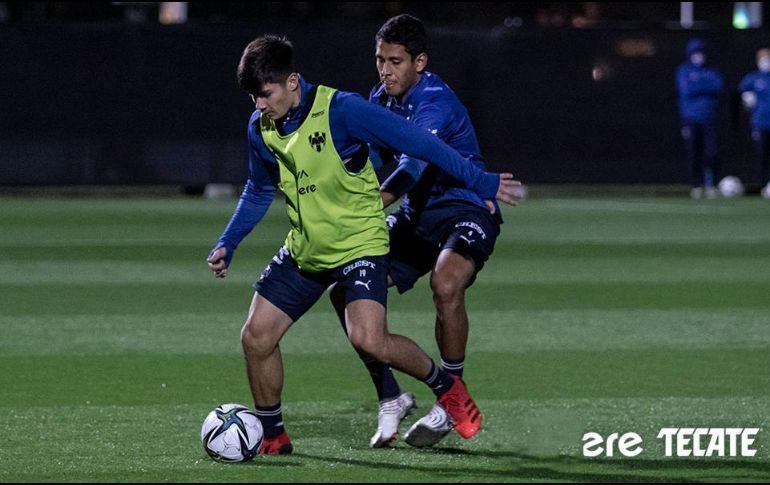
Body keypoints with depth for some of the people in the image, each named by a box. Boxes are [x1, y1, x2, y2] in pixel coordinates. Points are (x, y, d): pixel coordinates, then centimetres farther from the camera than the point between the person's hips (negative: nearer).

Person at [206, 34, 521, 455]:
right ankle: (272, 436, 17)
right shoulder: (261, 128, 0)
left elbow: (414, 142, -17)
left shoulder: (341, 111, -20)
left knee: (368, 339, -25)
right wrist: (227, 244, 10)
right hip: (304, 250, 6)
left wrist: (479, 181, -15)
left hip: (359, 243, -6)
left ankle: (445, 386, 1)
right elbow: (259, 191, 19)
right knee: (256, 337, -2)